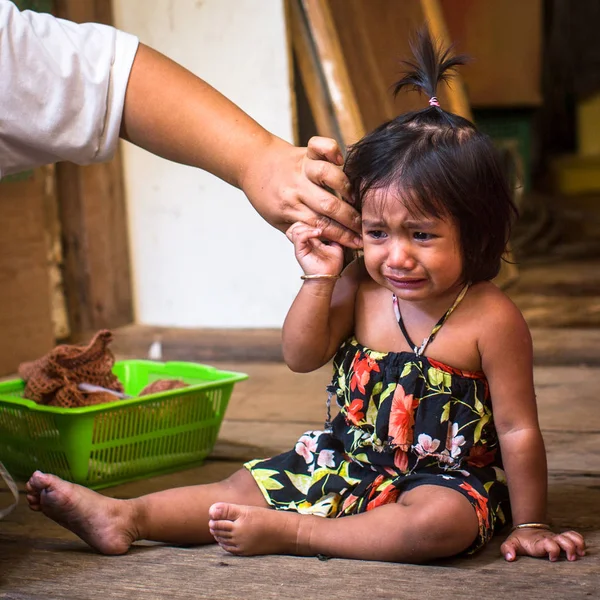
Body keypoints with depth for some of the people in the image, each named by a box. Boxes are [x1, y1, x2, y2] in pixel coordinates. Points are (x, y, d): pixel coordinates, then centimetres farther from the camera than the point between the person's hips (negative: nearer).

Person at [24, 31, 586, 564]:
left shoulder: (491, 318, -18)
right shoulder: (360, 287, -4)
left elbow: (518, 430, -13)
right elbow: (301, 357, 1)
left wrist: (529, 525, -8)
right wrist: (319, 280, -12)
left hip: (446, 477, -5)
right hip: (346, 459, 5)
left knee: (440, 523, -36)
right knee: (247, 487, -2)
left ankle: (288, 532, -30)